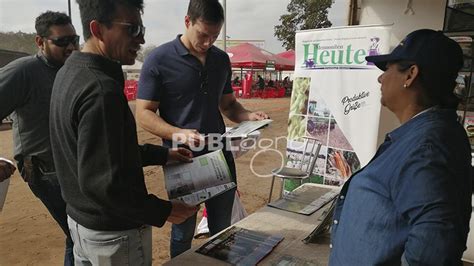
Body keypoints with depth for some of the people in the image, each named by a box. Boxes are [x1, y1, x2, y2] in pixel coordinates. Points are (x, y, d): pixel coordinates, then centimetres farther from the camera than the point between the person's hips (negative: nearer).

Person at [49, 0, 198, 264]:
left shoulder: (70, 73, 3)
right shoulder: (101, 89, -28)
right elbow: (103, 183, -30)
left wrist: (162, 154, 11)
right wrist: (161, 211, -19)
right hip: (114, 233, -8)